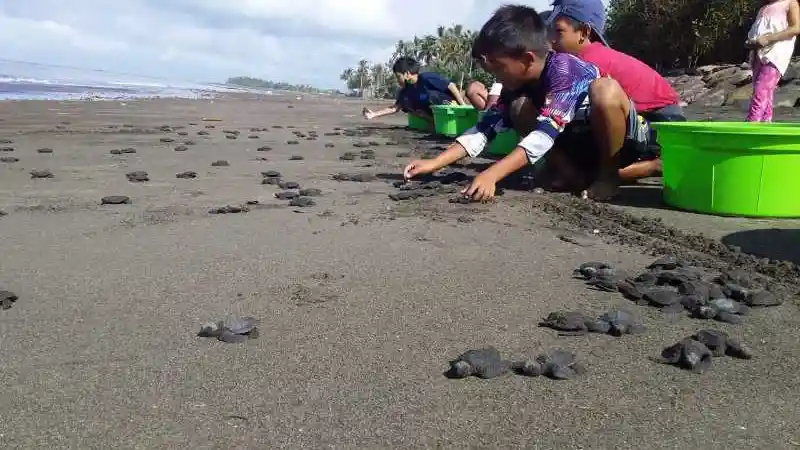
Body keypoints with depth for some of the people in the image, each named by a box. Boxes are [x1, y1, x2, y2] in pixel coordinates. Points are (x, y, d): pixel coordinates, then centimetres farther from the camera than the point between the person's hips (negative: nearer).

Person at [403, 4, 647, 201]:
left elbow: (545, 133, -39)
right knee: (520, 108, -12)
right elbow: (486, 127, -10)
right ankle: (576, 175, -6)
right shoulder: (518, 82, -6)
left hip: (624, 138, -6)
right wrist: (435, 163, -19)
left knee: (605, 89, -37)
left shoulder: (565, 70, -29)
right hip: (581, 142, 7)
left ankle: (608, 175, -15)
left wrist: (491, 175, -49)